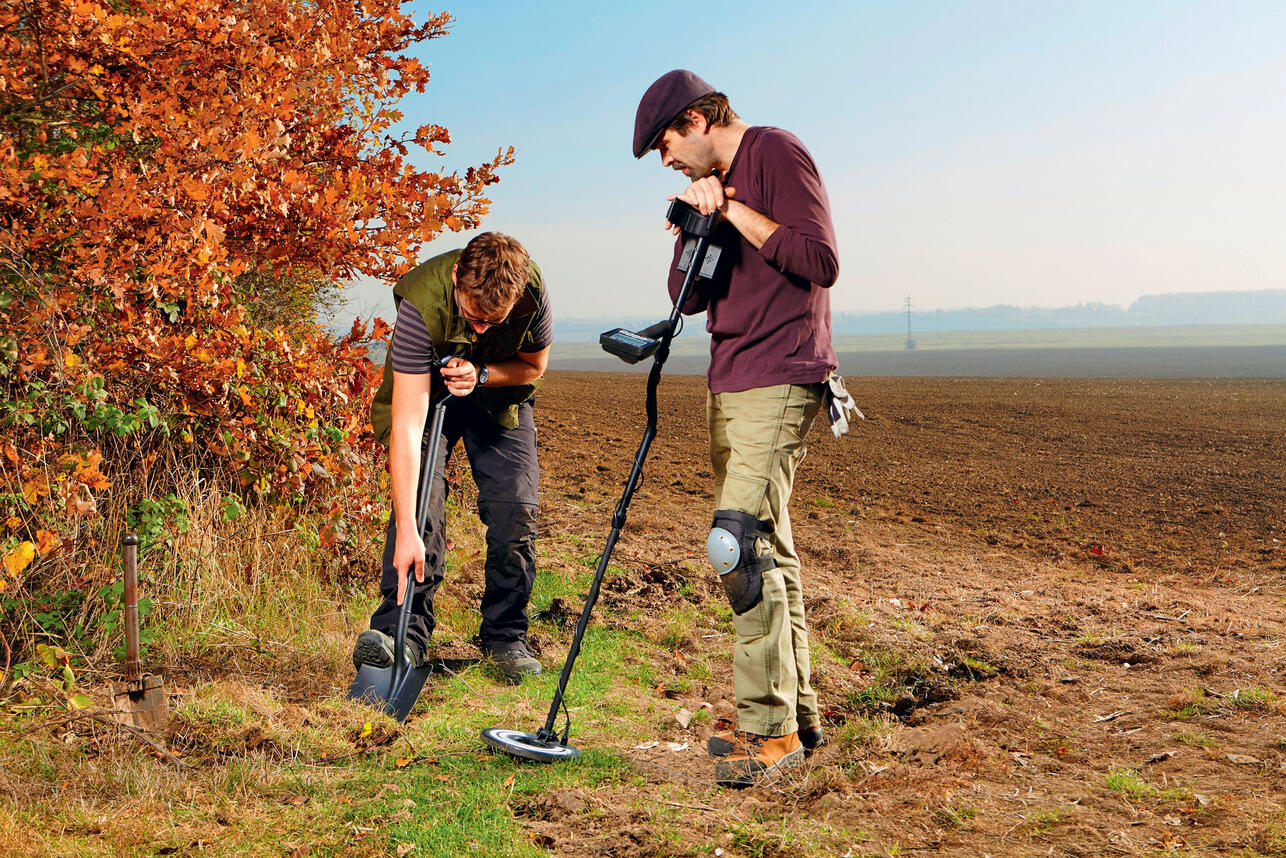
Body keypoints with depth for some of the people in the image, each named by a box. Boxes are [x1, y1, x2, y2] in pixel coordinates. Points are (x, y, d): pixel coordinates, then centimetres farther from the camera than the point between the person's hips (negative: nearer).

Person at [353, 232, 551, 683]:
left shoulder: (531, 291, -30)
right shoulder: (422, 303, -39)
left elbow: (534, 364, -6)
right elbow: (407, 424, -42)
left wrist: (481, 374, -28)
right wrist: (405, 533, -46)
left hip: (500, 396, 2)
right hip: (427, 391, -2)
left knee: (515, 507, -11)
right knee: (421, 496, -24)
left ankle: (505, 637, 4)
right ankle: (400, 631, -22)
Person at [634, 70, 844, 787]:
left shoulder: (777, 153, -6)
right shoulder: (715, 182, 20)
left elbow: (821, 262, -16)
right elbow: (688, 295, 12)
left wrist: (734, 210, -13)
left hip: (779, 383, -9)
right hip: (732, 385, 9)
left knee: (741, 541, -18)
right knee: (767, 550, 10)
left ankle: (770, 727, -11)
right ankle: (798, 715, 18)